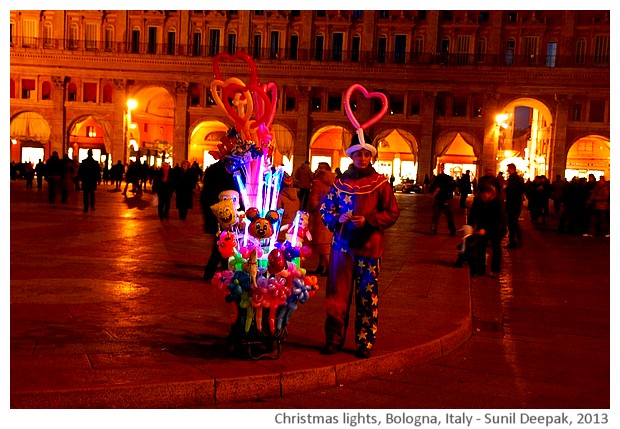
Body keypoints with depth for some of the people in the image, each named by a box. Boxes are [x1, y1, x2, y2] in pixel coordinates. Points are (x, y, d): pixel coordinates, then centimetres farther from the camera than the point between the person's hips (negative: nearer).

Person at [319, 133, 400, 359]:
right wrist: (337, 219, -8)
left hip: (369, 247, -2)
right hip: (342, 245, 2)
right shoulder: (340, 182, 7)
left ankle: (365, 343, 14)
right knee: (337, 294, 4)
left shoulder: (380, 183, 0)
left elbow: (393, 213, 0)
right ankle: (334, 340, 16)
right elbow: (325, 209, 12)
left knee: (367, 297, 4)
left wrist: (368, 220, -13)